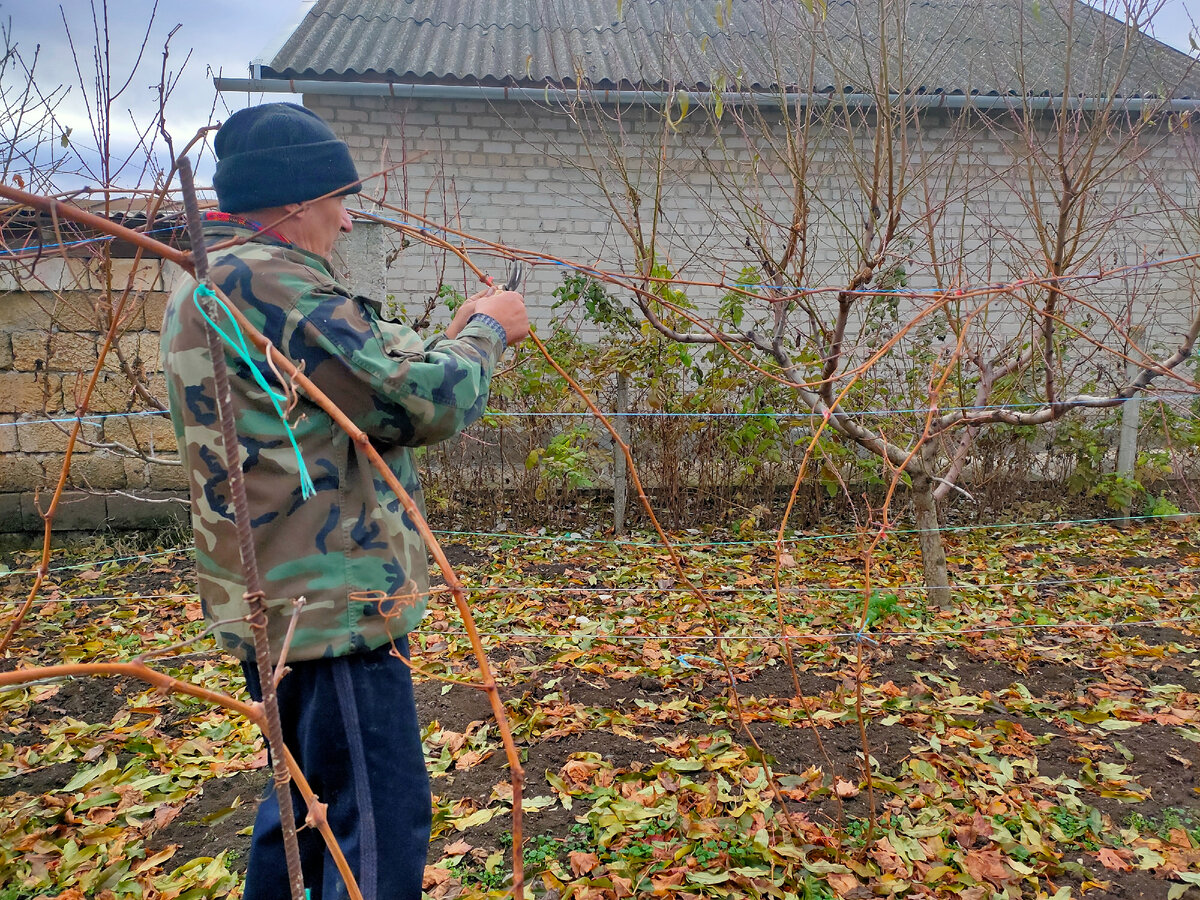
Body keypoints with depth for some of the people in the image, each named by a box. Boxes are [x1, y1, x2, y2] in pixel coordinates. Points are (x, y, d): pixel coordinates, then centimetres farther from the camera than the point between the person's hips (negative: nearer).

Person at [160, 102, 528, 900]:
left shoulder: (205, 287, 15)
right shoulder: (272, 281, -19)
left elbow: (351, 390, 16)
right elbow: (427, 401, -21)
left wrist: (453, 342, 10)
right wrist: (486, 331, -2)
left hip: (273, 599, 11)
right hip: (329, 607, -11)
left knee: (306, 799, 26)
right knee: (381, 826, -1)